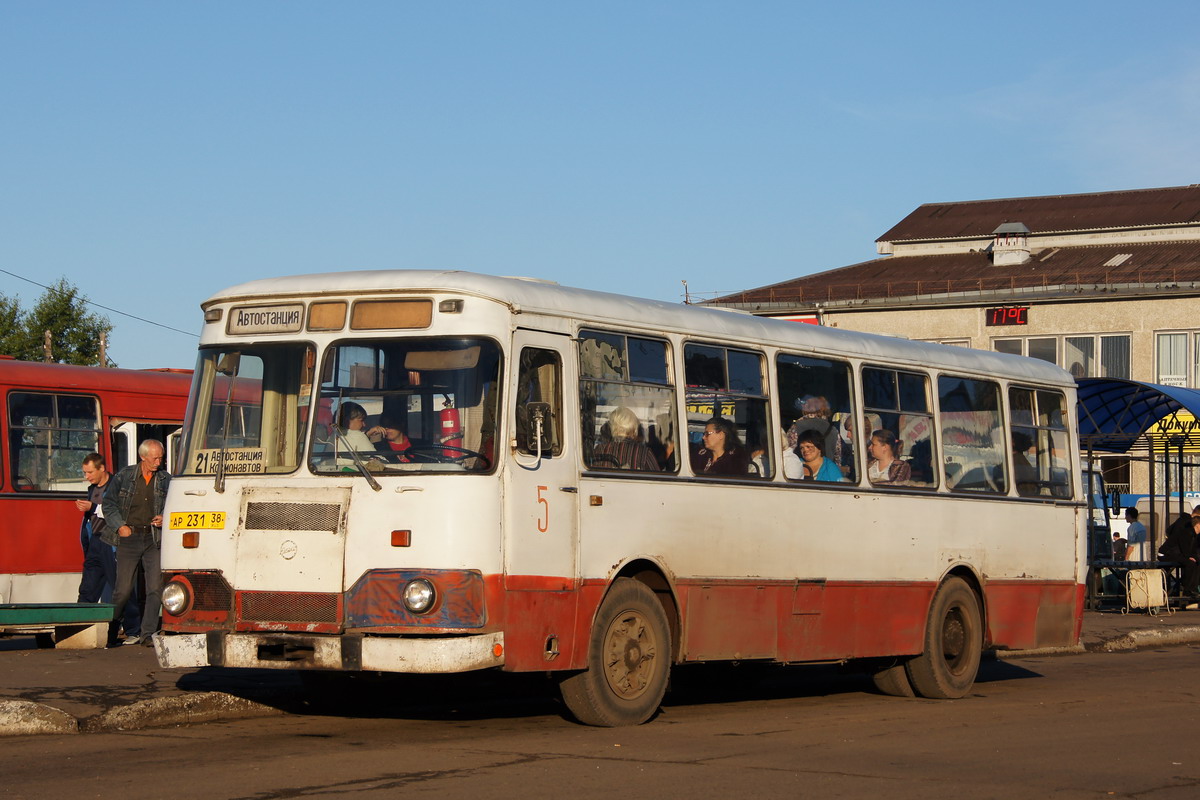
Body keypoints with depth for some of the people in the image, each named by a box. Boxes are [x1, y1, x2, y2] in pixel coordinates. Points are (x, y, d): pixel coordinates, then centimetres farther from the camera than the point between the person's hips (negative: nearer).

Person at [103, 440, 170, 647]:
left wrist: (164, 519, -5)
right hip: (129, 538, -1)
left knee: (155, 588, -6)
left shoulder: (165, 479, 5)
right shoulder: (124, 476, 1)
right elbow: (108, 504, 7)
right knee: (123, 589, 0)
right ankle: (109, 631, 17)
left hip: (154, 539, 2)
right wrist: (120, 526, -4)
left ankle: (148, 634, 0)